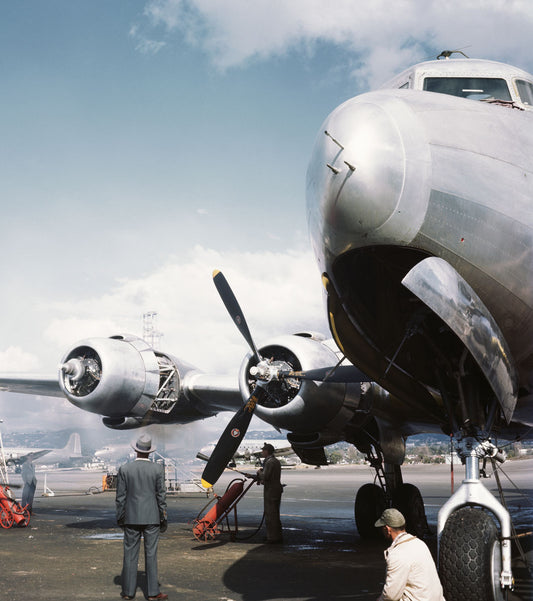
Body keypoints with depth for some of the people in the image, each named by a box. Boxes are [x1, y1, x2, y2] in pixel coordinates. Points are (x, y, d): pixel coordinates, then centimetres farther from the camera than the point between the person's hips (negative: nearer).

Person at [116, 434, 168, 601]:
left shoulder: (124, 469, -4)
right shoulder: (158, 469, -6)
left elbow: (120, 496, -1)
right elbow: (161, 495, -4)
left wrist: (120, 517, 8)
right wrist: (163, 517, 4)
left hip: (132, 517, 1)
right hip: (152, 517, -1)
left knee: (130, 554, 8)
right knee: (151, 554, 4)